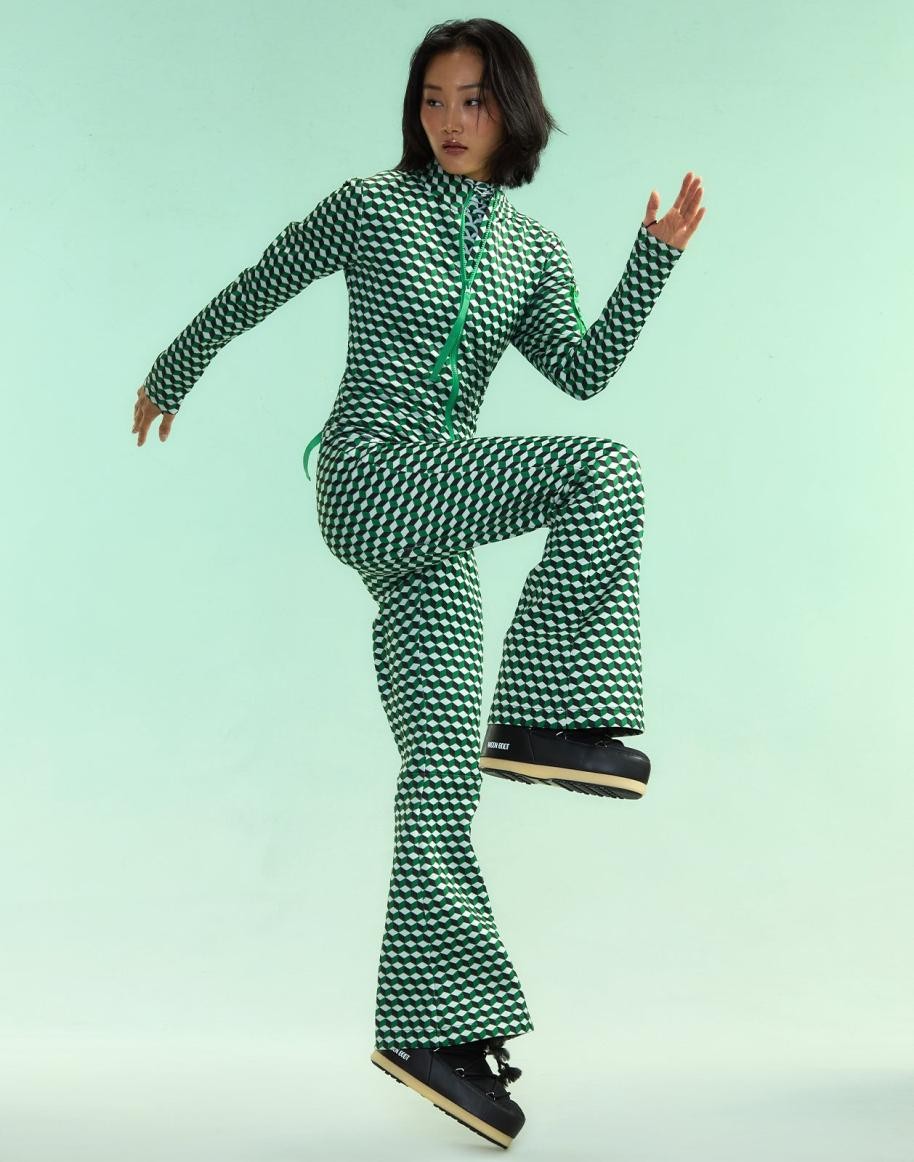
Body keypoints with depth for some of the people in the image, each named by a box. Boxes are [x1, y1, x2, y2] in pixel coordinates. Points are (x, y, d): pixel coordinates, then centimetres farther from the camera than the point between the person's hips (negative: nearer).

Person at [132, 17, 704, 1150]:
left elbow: (584, 369, 4)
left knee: (440, 766, -2)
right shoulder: (370, 204, 4)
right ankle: (542, 719, -16)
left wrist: (655, 257, -5)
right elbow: (254, 289, 14)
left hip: (437, 508, 5)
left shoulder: (532, 248, 16)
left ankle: (429, 1029, 2)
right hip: (371, 474, -5)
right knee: (605, 470, -24)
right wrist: (169, 375, 23)